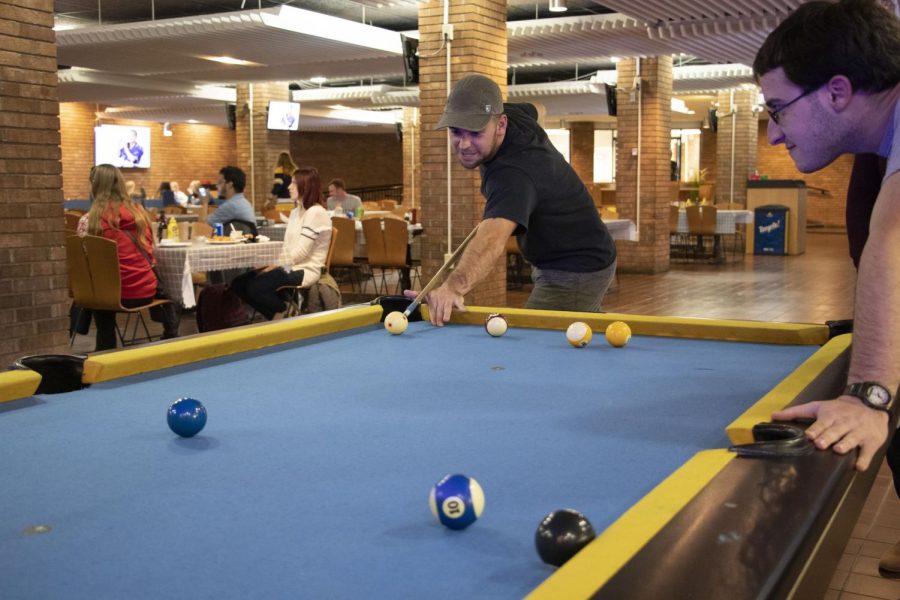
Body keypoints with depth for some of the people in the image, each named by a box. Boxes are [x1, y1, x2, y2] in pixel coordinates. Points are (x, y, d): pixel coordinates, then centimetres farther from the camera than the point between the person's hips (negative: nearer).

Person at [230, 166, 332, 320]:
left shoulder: (315, 213, -12)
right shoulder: (296, 212, 19)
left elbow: (301, 251, -18)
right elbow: (287, 247, 14)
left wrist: (275, 265, -13)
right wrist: (273, 264, -3)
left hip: (305, 270, -9)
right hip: (290, 267, 9)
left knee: (256, 287, -26)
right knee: (239, 283, -5)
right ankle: (277, 316, 4)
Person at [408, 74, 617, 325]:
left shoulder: (513, 174, -36)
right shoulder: (517, 113, -9)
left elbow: (492, 239, -55)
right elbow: (534, 109, 19)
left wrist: (455, 286, -74)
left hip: (576, 273, -11)